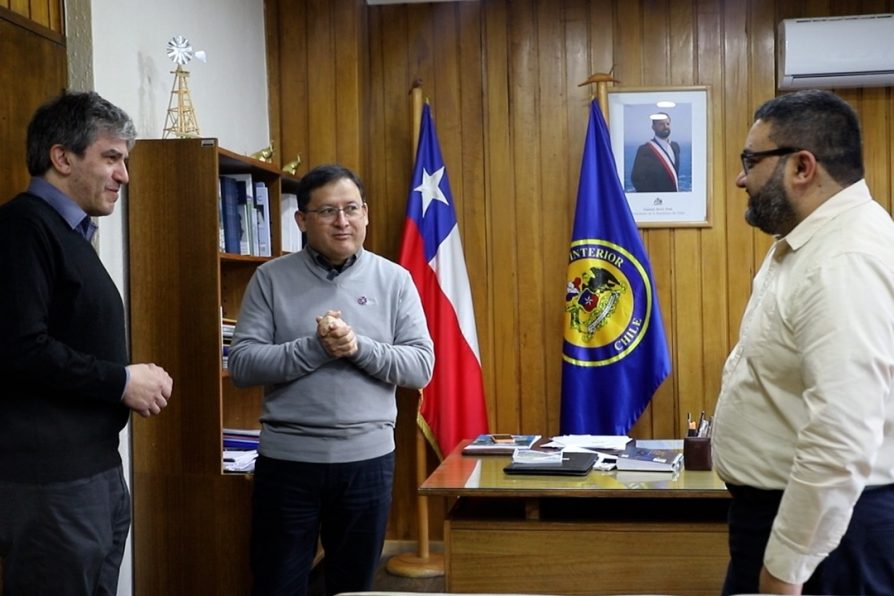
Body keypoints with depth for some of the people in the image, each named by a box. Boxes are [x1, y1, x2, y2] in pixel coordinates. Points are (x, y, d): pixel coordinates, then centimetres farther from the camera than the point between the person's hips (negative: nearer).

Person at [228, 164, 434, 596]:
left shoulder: (394, 280, 2)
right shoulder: (271, 279, -1)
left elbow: (421, 367, -3)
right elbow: (242, 365, -8)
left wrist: (359, 348, -18)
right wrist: (316, 347, -19)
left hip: (367, 459, 1)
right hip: (286, 459, -1)